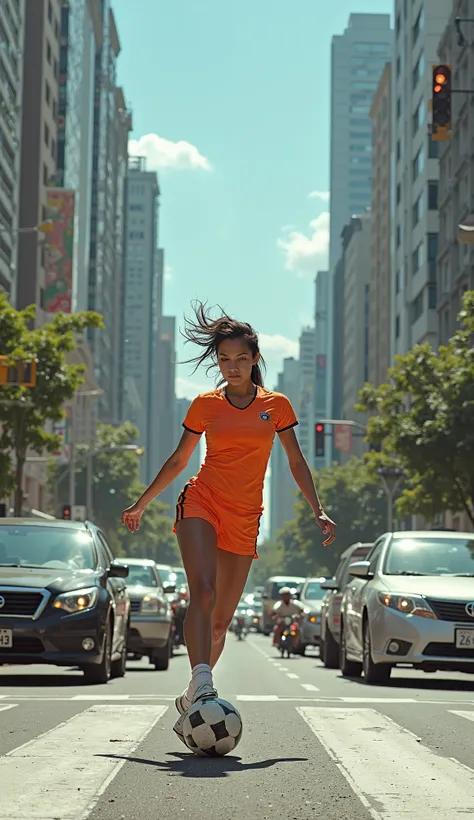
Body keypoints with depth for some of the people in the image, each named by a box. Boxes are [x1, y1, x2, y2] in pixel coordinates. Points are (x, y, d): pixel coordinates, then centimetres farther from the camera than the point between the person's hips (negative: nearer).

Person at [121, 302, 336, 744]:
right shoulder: (205, 405, 6)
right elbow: (177, 461, 15)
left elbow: (296, 462, 10)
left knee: (221, 620, 4)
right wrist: (141, 504, 17)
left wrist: (318, 510, 1)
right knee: (203, 591, -27)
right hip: (201, 503, -1)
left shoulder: (276, 405, 6)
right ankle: (201, 682, -37)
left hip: (244, 519, 2)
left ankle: (191, 701, 17)